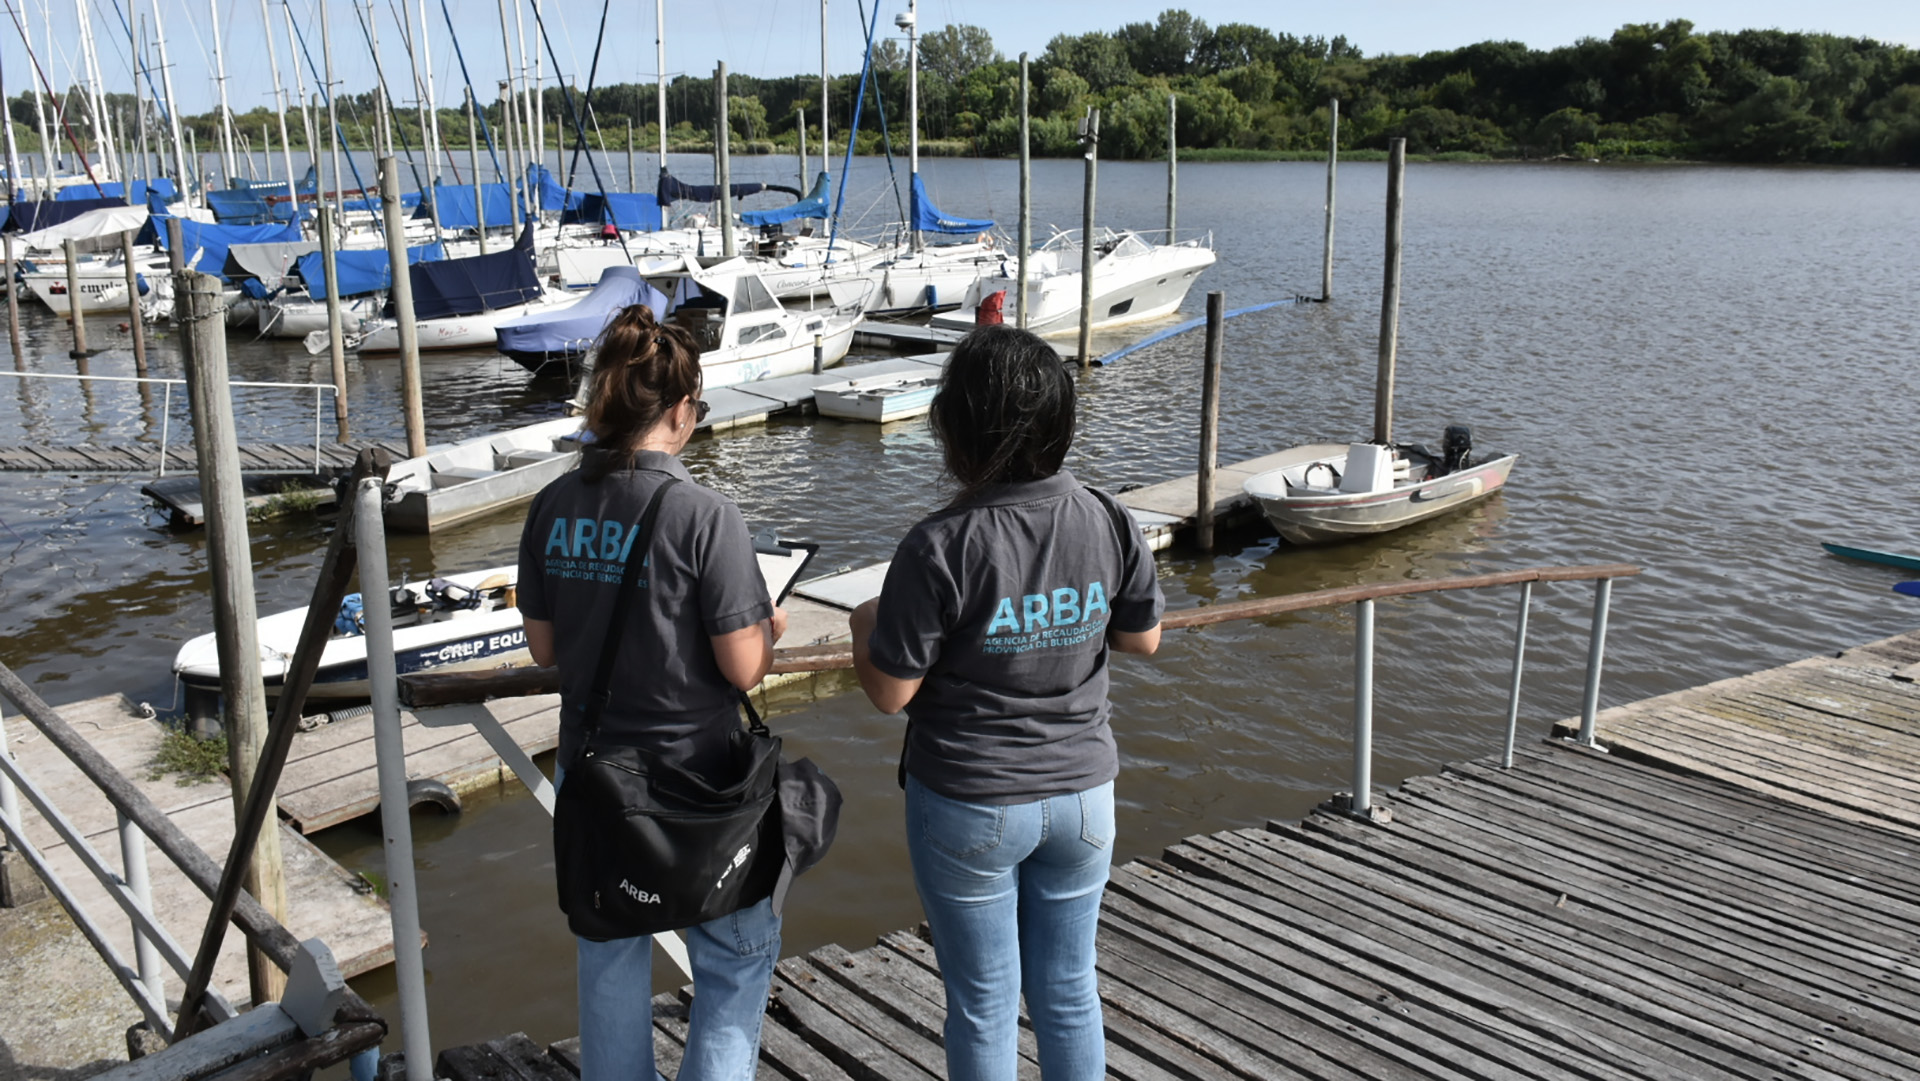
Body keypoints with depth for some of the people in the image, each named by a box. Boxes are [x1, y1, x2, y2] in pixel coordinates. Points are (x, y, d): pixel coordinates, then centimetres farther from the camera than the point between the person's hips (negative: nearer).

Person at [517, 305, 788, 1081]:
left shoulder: (554, 507, -4)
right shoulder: (704, 517, -20)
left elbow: (545, 648, 4)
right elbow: (743, 668, -17)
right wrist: (770, 627, 3)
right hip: (693, 780, -5)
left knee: (610, 955, 23)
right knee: (736, 960, 15)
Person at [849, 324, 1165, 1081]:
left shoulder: (941, 548, -22)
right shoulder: (1110, 524, -9)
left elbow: (889, 693, -16)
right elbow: (1143, 638, 6)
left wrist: (864, 628, 4)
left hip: (970, 806, -4)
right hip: (1082, 794, 4)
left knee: (984, 1004, 14)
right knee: (1069, 992, 19)